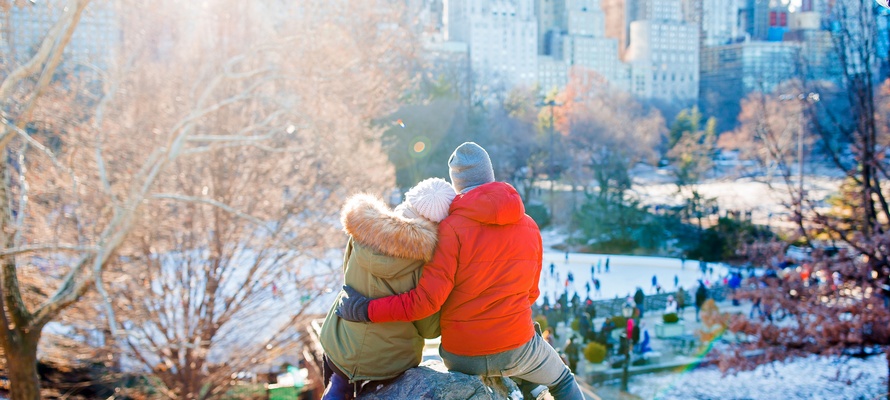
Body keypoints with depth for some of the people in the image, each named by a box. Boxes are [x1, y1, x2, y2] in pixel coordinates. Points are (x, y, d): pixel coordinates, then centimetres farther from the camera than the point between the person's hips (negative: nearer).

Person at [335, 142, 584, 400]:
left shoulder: (452, 228, -15)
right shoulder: (530, 227, -1)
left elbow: (426, 299, -21)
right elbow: (529, 294, 9)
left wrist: (367, 310, -14)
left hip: (461, 355, -1)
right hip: (516, 347, 1)